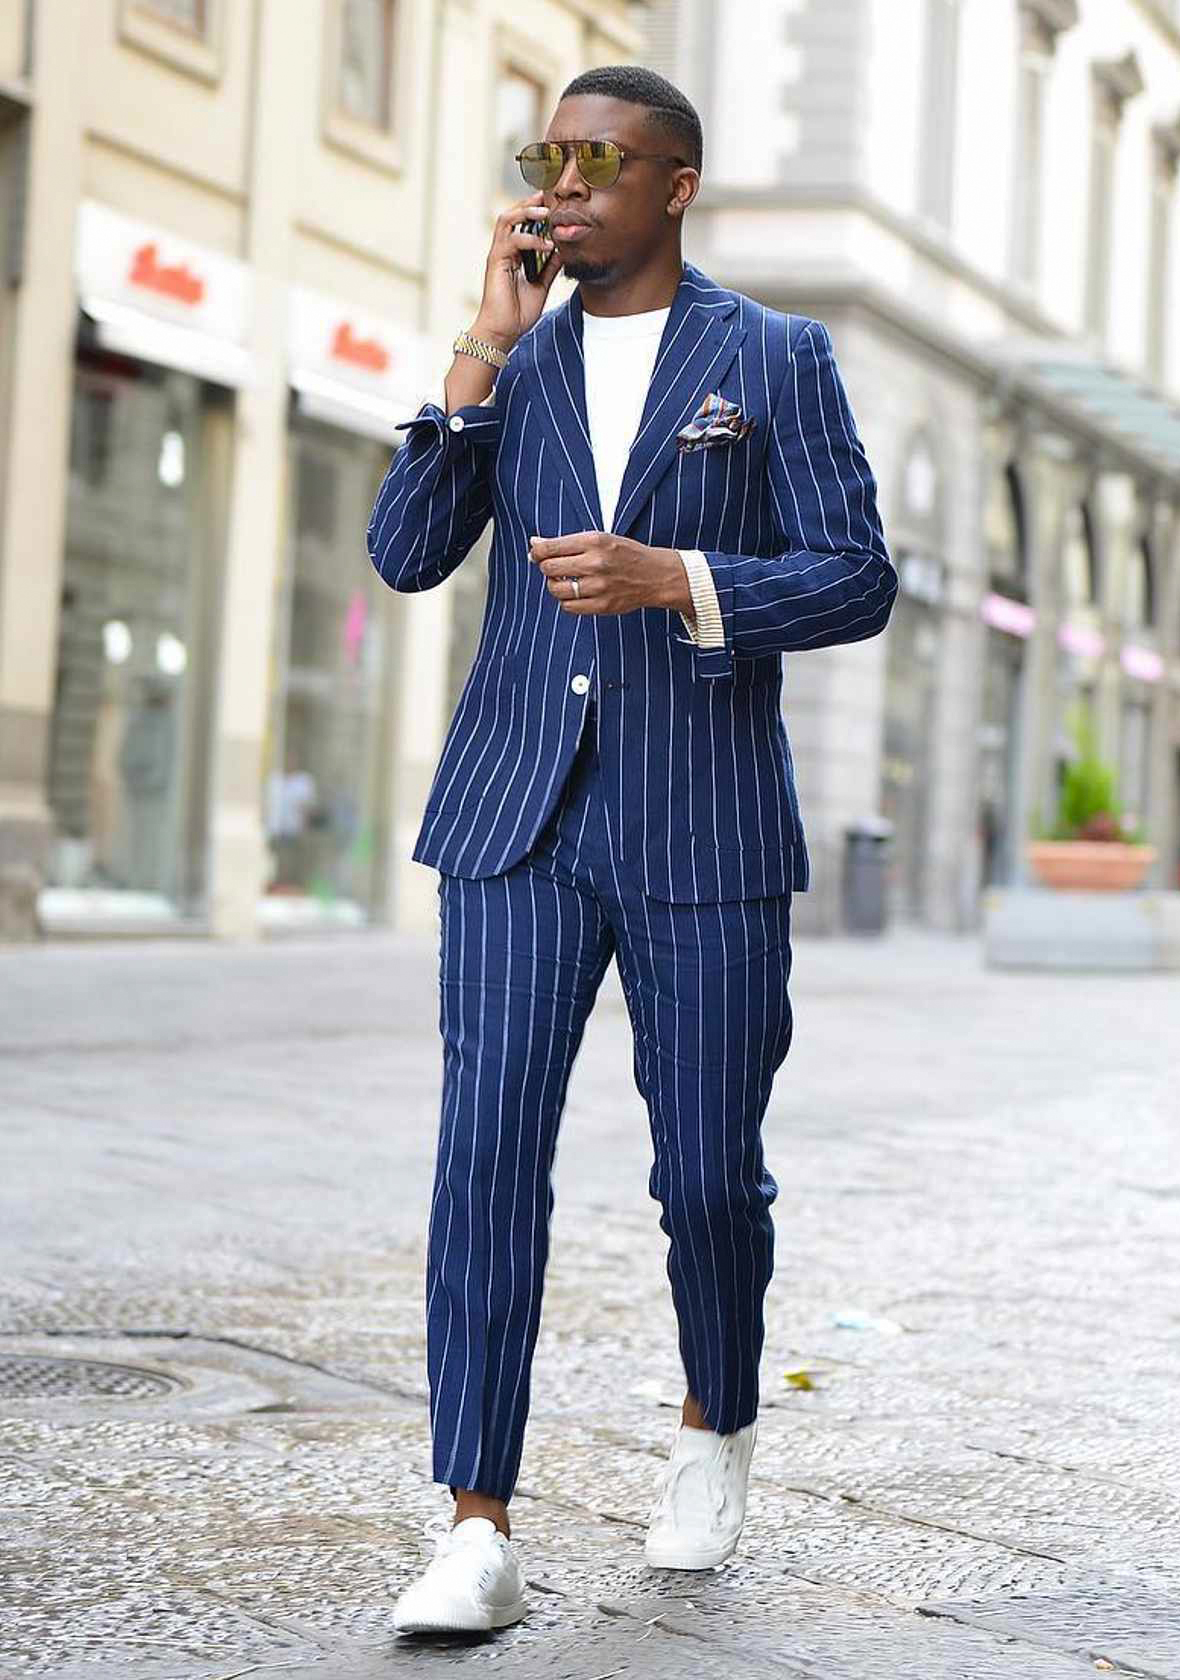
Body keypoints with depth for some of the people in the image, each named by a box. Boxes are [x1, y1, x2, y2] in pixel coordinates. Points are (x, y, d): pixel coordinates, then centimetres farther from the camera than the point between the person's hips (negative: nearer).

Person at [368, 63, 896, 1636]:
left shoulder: (776, 357, 3)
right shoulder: (512, 360, 12)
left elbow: (857, 579, -3)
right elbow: (407, 554, 1)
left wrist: (671, 580, -18)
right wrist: (485, 354, -6)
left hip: (702, 826, -2)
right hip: (520, 813, 2)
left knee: (709, 1171, 5)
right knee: (488, 1147, -9)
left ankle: (715, 1428, 34)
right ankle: (479, 1533, -7)